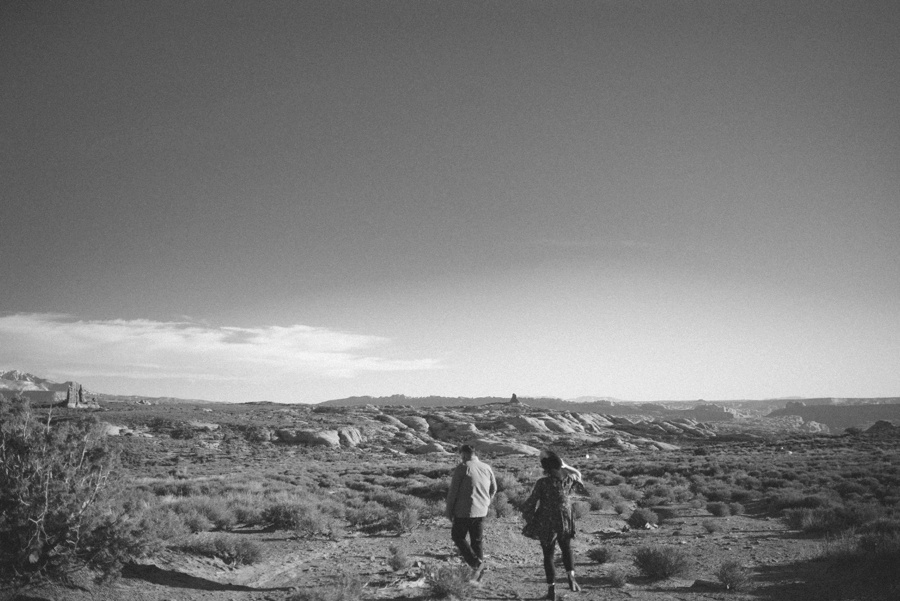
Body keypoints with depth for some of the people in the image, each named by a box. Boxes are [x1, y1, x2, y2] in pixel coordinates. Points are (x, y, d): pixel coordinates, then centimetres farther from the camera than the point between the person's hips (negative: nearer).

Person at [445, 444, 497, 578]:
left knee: (457, 536, 10)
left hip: (464, 511, -6)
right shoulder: (487, 468, 7)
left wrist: (449, 510, -2)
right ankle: (479, 571, 19)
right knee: (477, 540, 15)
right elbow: (493, 489, 18)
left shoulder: (463, 467, -12)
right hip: (481, 511, 6)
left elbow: (453, 490, -11)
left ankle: (476, 563, -4)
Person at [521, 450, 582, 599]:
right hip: (565, 522, 3)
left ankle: (552, 588, 12)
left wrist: (529, 519, 3)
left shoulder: (542, 483, -20)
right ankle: (571, 576, 8)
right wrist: (564, 465, 12)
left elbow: (531, 503, -14)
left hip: (546, 525, -3)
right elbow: (578, 475, 17)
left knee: (548, 555, 13)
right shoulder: (568, 479, -8)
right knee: (567, 549, 26)